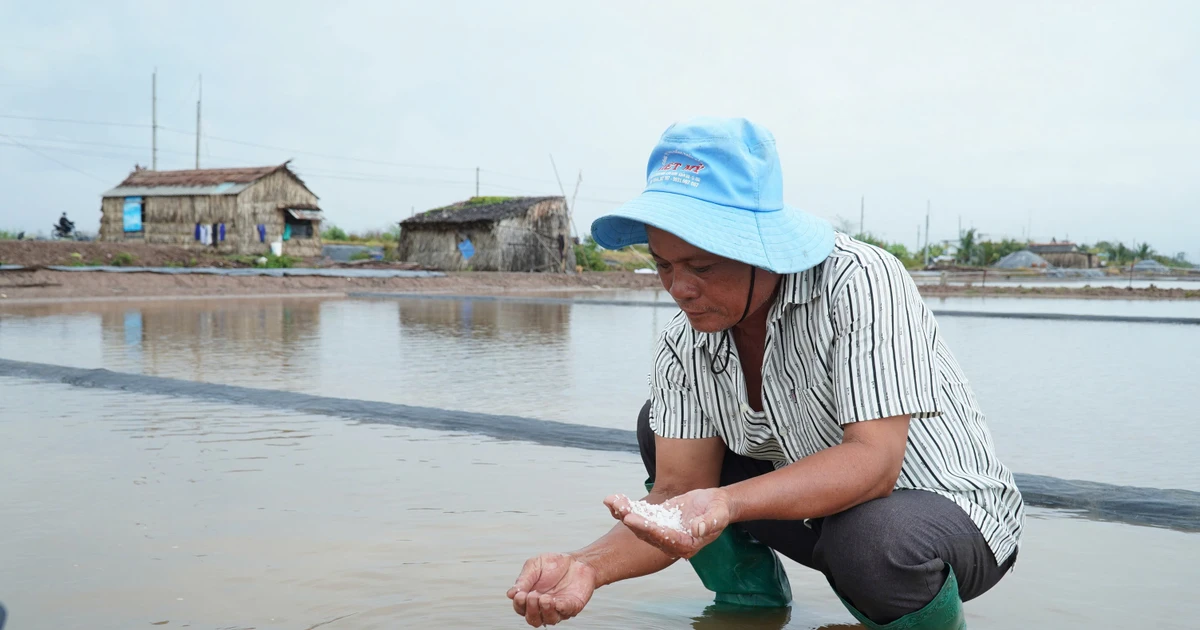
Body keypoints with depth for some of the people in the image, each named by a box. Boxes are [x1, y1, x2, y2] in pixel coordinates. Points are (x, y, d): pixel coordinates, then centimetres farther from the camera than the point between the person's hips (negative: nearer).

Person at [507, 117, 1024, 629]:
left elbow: (874, 461, -35)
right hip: (820, 511, 5)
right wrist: (589, 566, -33)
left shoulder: (861, 283, -27)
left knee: (872, 538, -40)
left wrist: (727, 504, -50)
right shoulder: (682, 348, -9)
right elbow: (678, 492, -13)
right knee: (657, 425, -5)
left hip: (951, 511, -5)